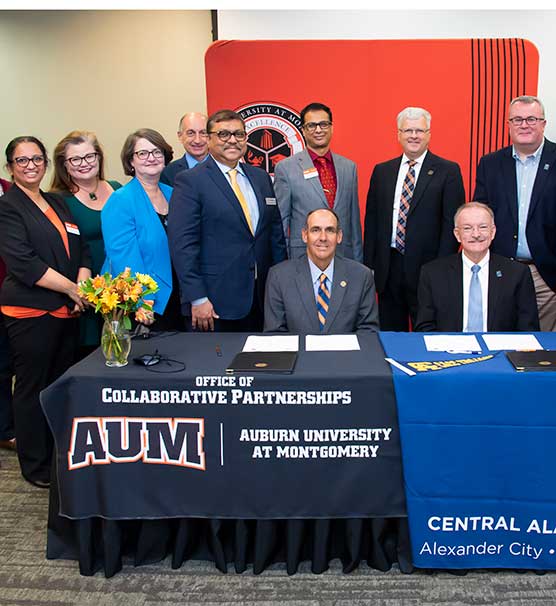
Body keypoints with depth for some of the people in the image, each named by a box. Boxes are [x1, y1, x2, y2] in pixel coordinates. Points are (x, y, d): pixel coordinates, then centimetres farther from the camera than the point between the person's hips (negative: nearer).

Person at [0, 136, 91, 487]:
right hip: (30, 312, -6)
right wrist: (72, 288, -15)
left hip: (67, 311, 6)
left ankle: (60, 457, 27)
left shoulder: (58, 203, 15)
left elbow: (82, 251, 11)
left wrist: (83, 287, -6)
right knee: (33, 389, 4)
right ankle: (36, 467, 18)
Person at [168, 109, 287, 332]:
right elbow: (182, 244, -11)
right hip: (216, 303, -5)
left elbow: (276, 232, 16)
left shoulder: (261, 177, 13)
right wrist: (197, 298, -16)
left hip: (261, 298, 5)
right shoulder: (190, 181, -5)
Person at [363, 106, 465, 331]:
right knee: (389, 335, 12)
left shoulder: (447, 171, 0)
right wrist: (369, 266, 3)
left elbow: (452, 223, -4)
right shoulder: (382, 171, 10)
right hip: (387, 268, 3)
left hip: (426, 268, -3)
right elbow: (371, 220, 10)